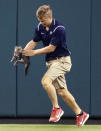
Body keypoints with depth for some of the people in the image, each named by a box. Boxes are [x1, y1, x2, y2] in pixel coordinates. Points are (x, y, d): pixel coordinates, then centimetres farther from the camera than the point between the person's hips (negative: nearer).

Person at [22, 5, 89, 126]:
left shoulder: (59, 28, -19)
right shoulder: (40, 27, 3)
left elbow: (51, 48, -20)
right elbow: (33, 42, 7)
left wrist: (33, 52, -20)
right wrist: (23, 51, -12)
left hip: (61, 60, -8)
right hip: (51, 62, 8)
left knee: (45, 80, -27)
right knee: (61, 91, 6)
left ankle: (56, 108, -14)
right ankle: (80, 114, 17)